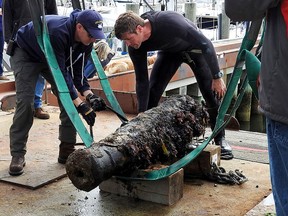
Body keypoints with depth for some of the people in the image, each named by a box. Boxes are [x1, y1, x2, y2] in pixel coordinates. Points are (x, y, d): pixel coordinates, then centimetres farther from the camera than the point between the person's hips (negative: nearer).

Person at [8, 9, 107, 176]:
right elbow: (60, 74, -42)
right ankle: (18, 155, -6)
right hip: (26, 54, -6)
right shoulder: (58, 32, -43)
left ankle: (67, 151, 1)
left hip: (53, 58, 7)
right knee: (25, 102, -17)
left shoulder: (85, 41, -20)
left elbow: (77, 72, -12)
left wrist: (90, 96, -27)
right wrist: (80, 104, -44)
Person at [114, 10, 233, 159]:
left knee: (212, 93, -10)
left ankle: (220, 140, 4)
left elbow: (205, 44, -34)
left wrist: (217, 77, -30)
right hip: (169, 51, 4)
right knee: (152, 91, -11)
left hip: (194, 47, -4)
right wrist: (141, 113, -18)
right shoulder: (135, 47, -26)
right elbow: (141, 80, -16)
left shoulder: (168, 21, -43)